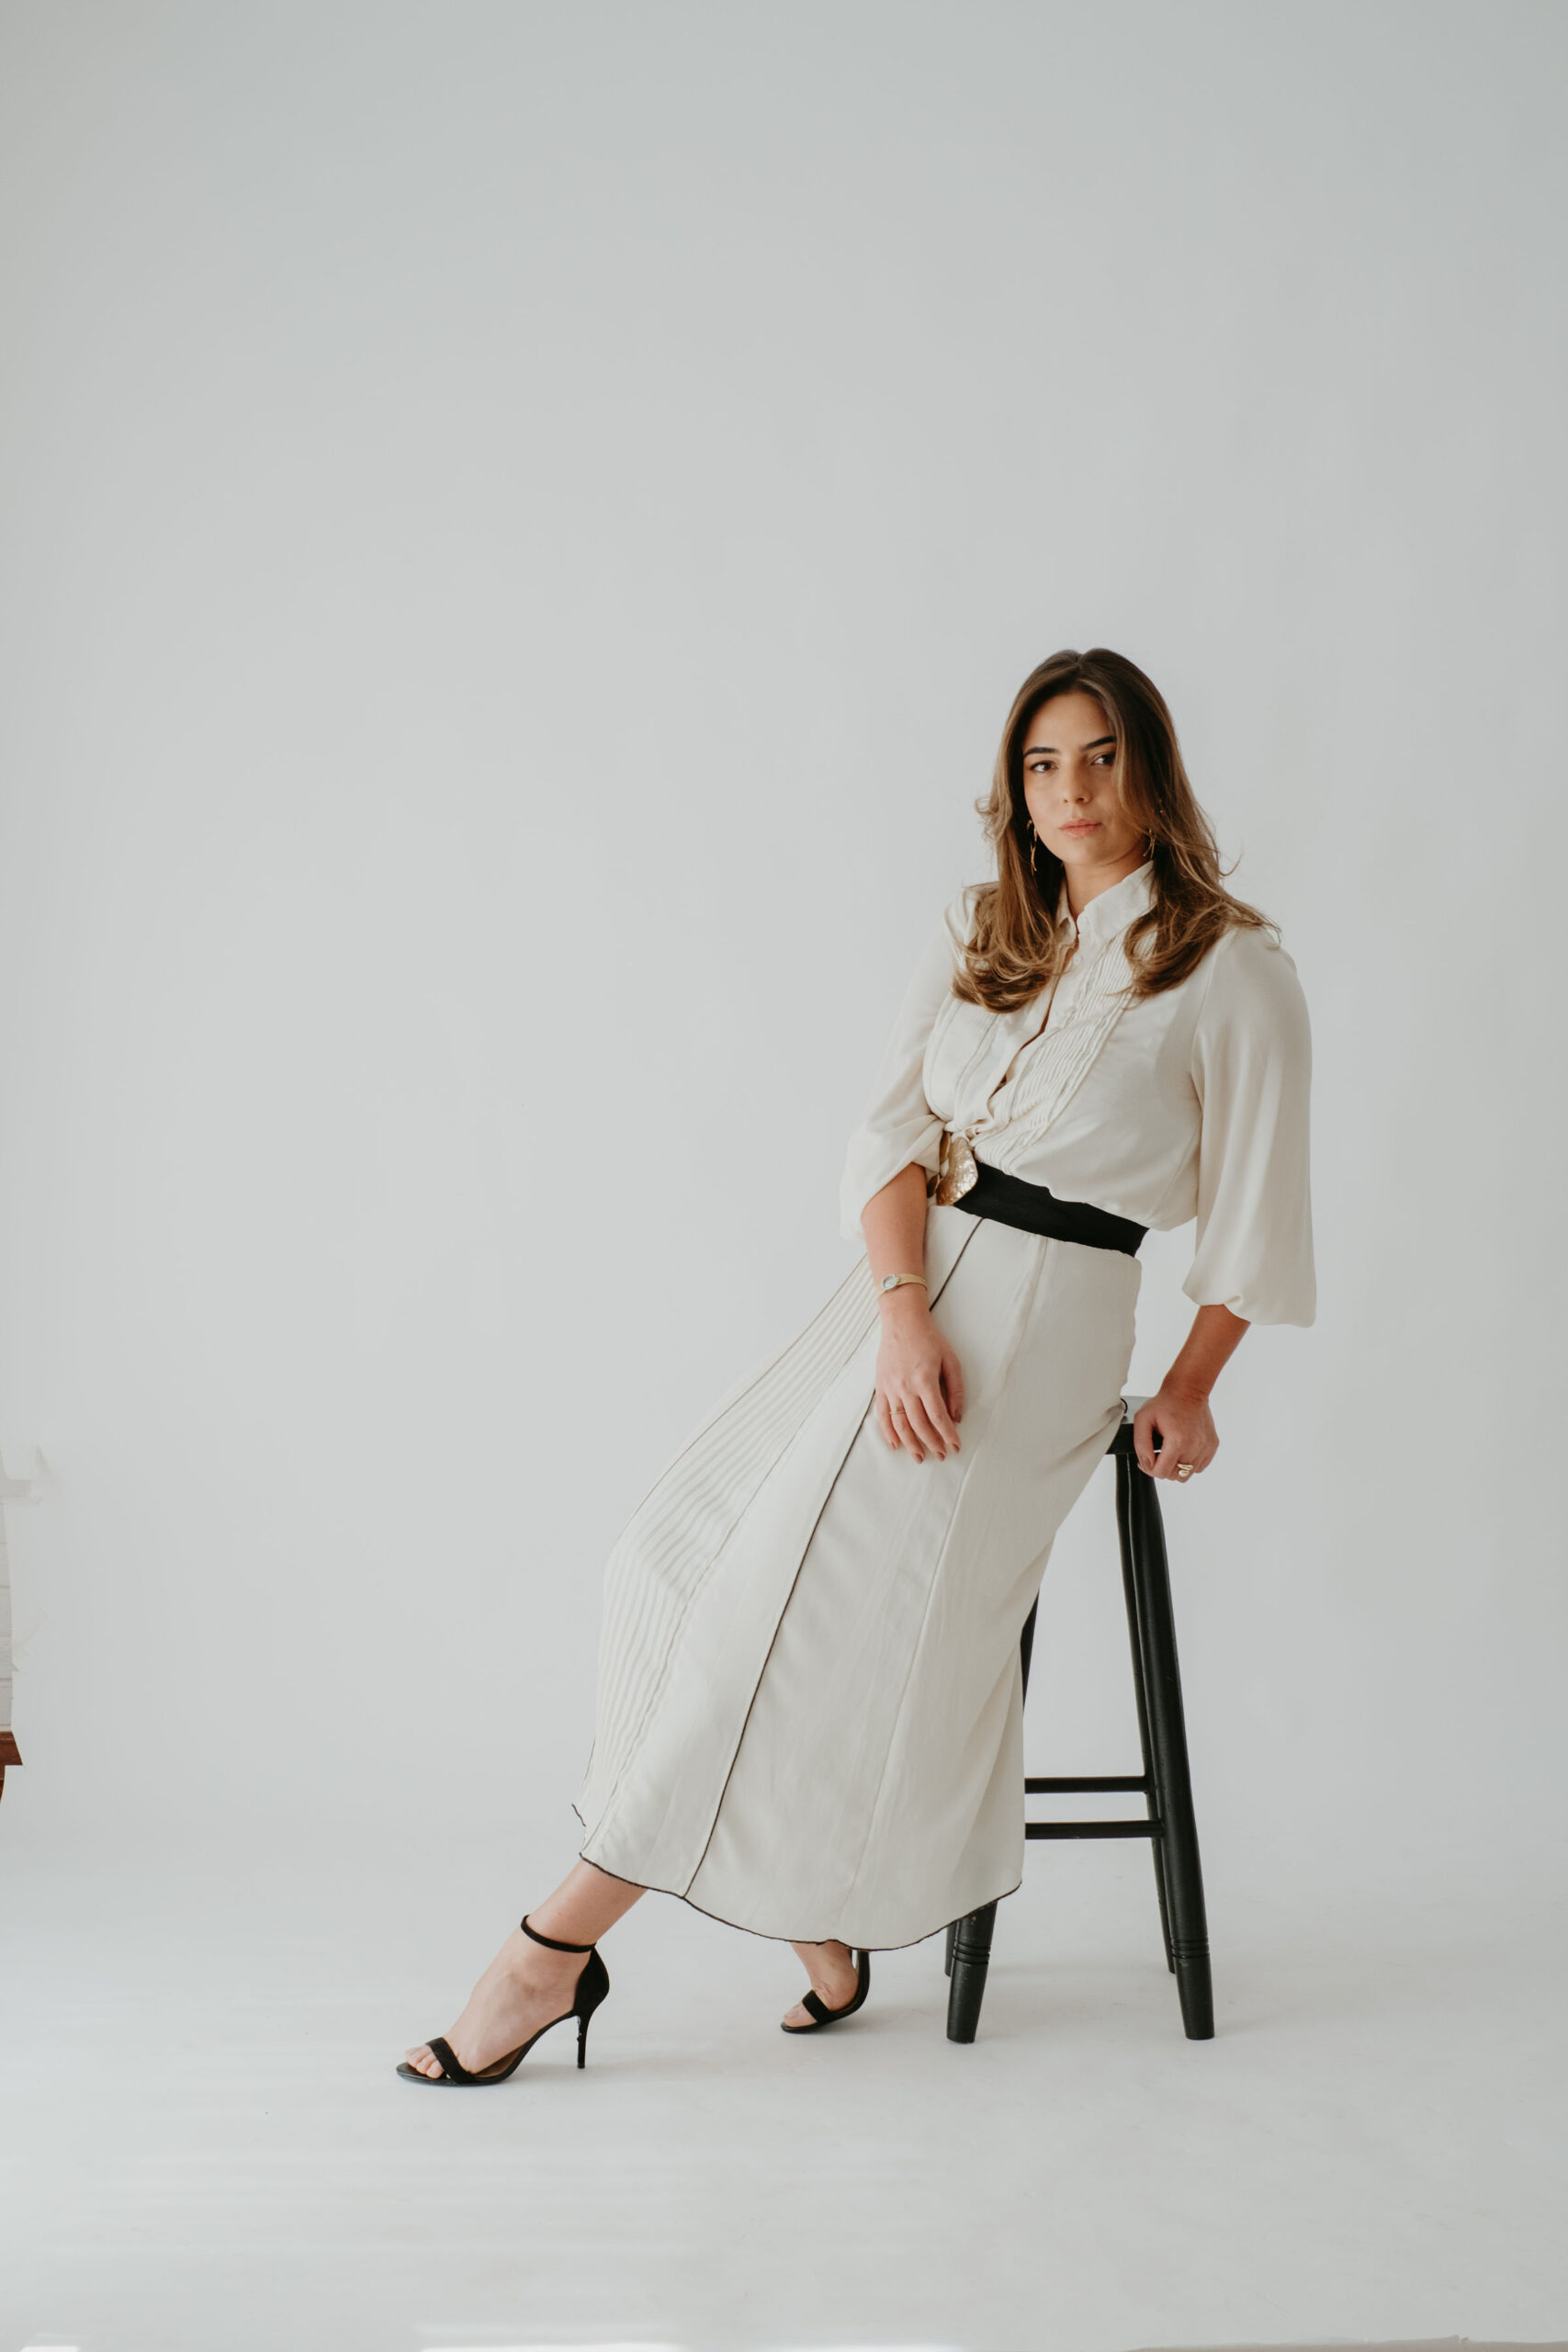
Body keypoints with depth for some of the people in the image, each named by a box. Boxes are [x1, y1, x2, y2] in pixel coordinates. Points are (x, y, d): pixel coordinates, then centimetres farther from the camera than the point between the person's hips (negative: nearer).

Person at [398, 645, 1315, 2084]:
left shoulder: (1232, 973, -3)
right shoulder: (981, 933, 11)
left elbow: (1253, 1213, 3)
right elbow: (895, 1131, 1)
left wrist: (1187, 1397, 4)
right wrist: (903, 1313, -15)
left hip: (1042, 1322, -6)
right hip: (902, 1289, 6)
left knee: (802, 1604, -12)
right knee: (696, 1555, -8)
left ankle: (561, 1944, -3)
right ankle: (819, 1931, 1)